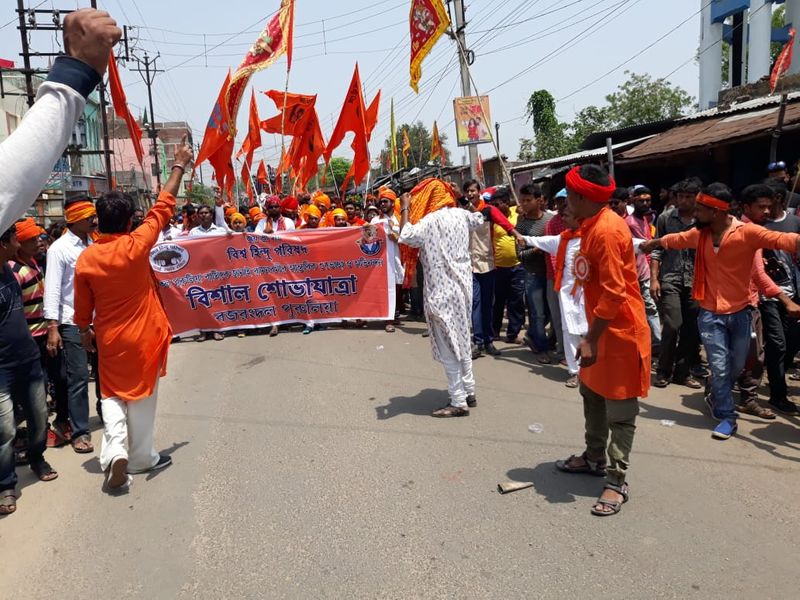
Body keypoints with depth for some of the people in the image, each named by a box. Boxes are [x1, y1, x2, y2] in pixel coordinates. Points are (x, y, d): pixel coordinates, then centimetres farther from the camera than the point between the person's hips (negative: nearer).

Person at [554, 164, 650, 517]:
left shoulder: (607, 230, -22)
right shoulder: (592, 225, 10)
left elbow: (614, 293, -26)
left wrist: (591, 338, -25)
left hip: (620, 331, -11)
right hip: (603, 327, 11)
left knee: (619, 409, -1)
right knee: (592, 393, 20)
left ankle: (617, 481, 10)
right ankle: (594, 458, 37)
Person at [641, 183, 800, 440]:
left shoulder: (747, 232, -16)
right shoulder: (700, 234, -1)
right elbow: (675, 240, 19)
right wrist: (651, 243, 36)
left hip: (740, 312, -2)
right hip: (710, 313, 2)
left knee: (736, 367, 15)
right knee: (719, 368, -1)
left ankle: (717, 398, 44)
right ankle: (727, 417, 14)